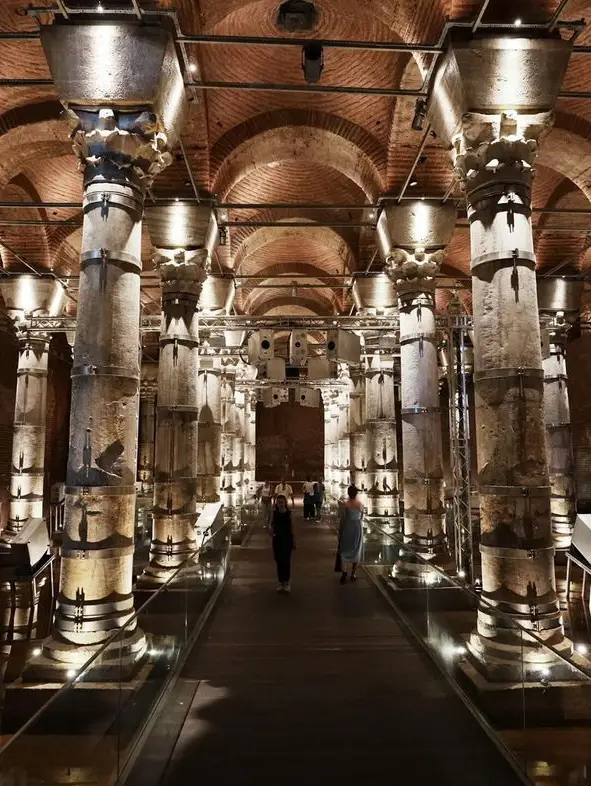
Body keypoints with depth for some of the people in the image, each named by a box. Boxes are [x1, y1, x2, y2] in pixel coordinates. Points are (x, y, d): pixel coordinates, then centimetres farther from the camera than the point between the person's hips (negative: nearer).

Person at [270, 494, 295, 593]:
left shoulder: (289, 513, -5)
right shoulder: (274, 513, 0)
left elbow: (292, 527, -1)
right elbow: (272, 525, 6)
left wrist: (294, 541, 1)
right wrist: (272, 531, -17)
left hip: (287, 539, -2)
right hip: (277, 539, 2)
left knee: (286, 561, -2)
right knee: (279, 561, 8)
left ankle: (287, 582, 11)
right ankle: (280, 582, 21)